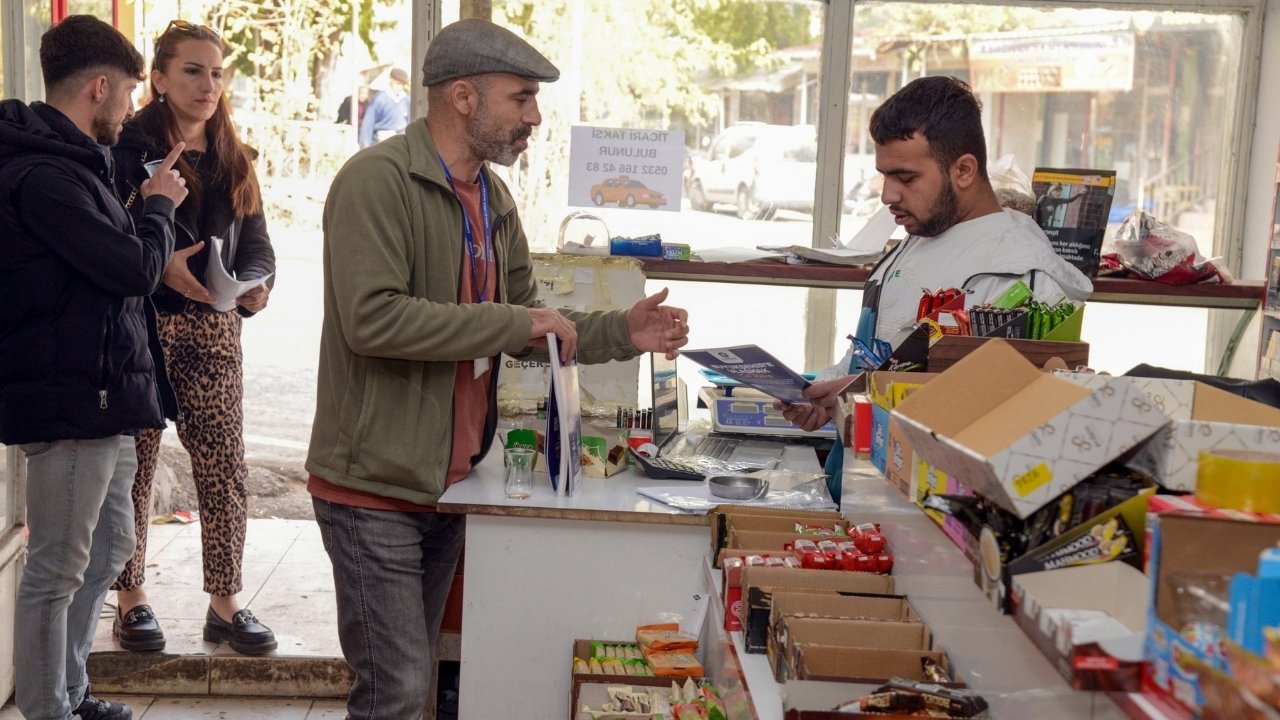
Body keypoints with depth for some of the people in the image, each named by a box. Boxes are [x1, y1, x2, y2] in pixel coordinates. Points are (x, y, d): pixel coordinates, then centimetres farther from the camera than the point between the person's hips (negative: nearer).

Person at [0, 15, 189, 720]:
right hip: (70, 402, -11)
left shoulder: (65, 162, 16)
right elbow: (136, 268, -19)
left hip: (99, 397, 11)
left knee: (108, 545, 20)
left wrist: (146, 211, 5)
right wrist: (158, 206, -2)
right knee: (57, 570, -1)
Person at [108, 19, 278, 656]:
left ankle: (225, 604, 13)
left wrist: (258, 283, -9)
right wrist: (160, 267, -24)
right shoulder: (128, 147, -4)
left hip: (213, 327, 5)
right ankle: (130, 599, 18)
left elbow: (255, 239, 12)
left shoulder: (233, 159, 14)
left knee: (225, 466, 3)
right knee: (135, 465, 4)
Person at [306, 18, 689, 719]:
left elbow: (526, 330, 18)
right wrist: (512, 323, -22)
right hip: (375, 486, -8)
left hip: (445, 484, 8)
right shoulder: (377, 179, -15)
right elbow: (371, 318, -27)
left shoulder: (493, 196, 11)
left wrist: (620, 332, 4)